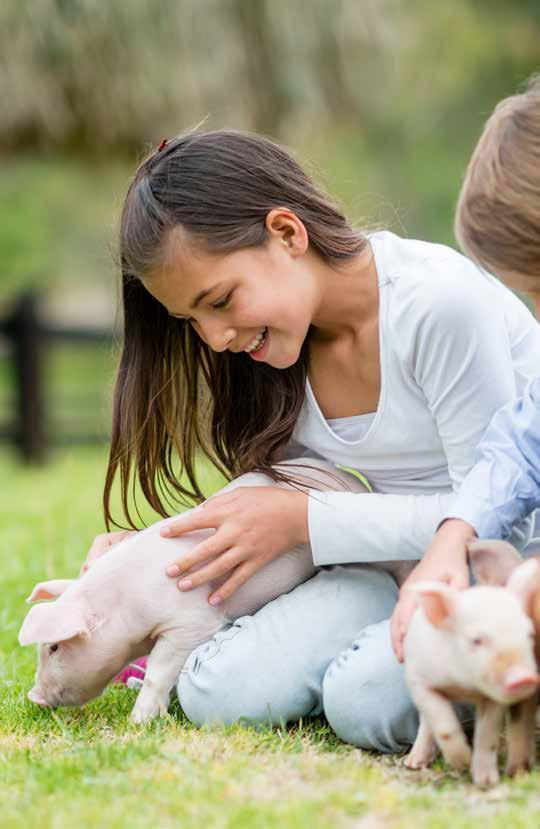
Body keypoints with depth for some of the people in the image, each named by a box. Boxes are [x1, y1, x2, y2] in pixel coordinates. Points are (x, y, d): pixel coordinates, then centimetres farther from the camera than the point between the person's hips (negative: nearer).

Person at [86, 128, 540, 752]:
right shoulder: (272, 345, 1)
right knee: (217, 696, -20)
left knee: (367, 699, -32)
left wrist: (305, 520, -17)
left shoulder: (442, 303, -22)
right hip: (391, 568, 5)